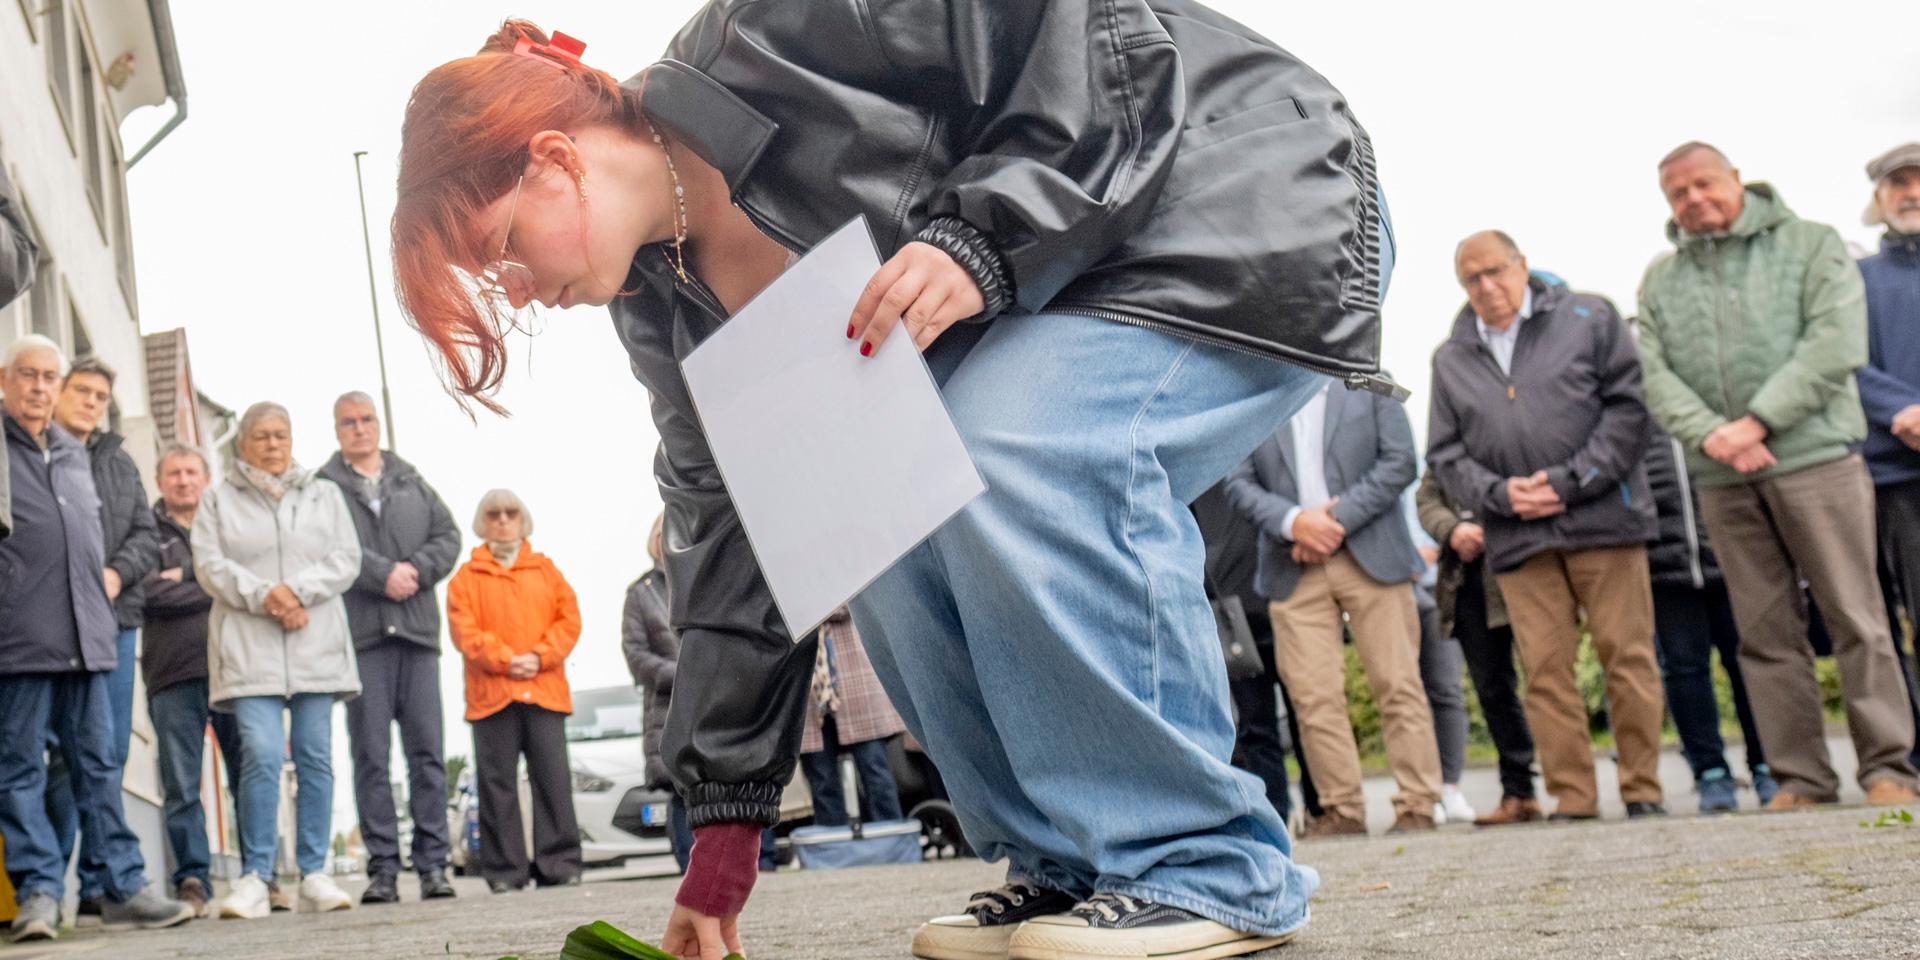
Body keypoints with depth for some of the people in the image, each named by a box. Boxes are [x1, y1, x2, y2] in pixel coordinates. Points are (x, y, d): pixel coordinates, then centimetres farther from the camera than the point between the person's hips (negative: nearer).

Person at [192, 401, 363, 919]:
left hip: (316, 641, 2)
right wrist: (262, 595, -14)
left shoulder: (324, 495, 16)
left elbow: (346, 559, 6)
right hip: (249, 647, -2)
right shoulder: (218, 501, 11)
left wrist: (297, 591, -10)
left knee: (315, 756, 0)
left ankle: (314, 873, 6)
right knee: (261, 755, -14)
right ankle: (254, 878, -8)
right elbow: (210, 566, 1)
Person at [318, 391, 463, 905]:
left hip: (417, 631, 3)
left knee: (427, 750, 0)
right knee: (371, 755, -2)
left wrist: (416, 569, -6)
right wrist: (383, 575, -15)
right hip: (360, 634, -3)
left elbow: (448, 536, 11)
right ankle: (382, 867, 1)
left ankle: (433, 863, 3)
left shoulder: (412, 483, 19)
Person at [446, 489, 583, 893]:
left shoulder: (546, 569, 16)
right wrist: (506, 660, -13)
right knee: (497, 783, -1)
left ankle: (559, 862, 1)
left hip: (544, 689, 1)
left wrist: (537, 657, -8)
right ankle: (505, 871, 3)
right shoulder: (467, 576, 10)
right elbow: (464, 629, -1)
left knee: (554, 777, -3)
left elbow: (569, 619, 7)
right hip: (492, 693, -1)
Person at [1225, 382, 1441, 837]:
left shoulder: (1369, 385, 9)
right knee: (1313, 693, -4)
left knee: (1398, 683, -3)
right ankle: (1342, 810, 3)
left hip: (1370, 557, -1)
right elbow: (1238, 483, 4)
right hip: (1294, 570, 1)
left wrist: (1339, 518, -9)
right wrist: (1293, 521, -13)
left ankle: (1417, 805, 2)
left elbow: (1399, 460, 1)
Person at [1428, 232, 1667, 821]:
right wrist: (1501, 493, -7)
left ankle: (1643, 790, 8)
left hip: (1602, 519, -2)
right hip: (1517, 539, 3)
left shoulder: (1589, 320, 6)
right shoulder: (1451, 360, 15)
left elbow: (1629, 407, -1)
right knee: (1545, 668, -1)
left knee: (1628, 656, -1)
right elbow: (1446, 456, 12)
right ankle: (1572, 798, 4)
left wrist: (1569, 481, -10)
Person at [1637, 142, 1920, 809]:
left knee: (1856, 618, -3)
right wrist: (1711, 435, -13)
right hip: (1723, 481, 3)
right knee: (1766, 633, 4)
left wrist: (1758, 422, -15)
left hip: (1816, 459, -3)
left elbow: (1836, 344, -8)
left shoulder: (1811, 245, 5)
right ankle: (1801, 778, 9)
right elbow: (1655, 376, 4)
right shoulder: (1661, 280, 15)